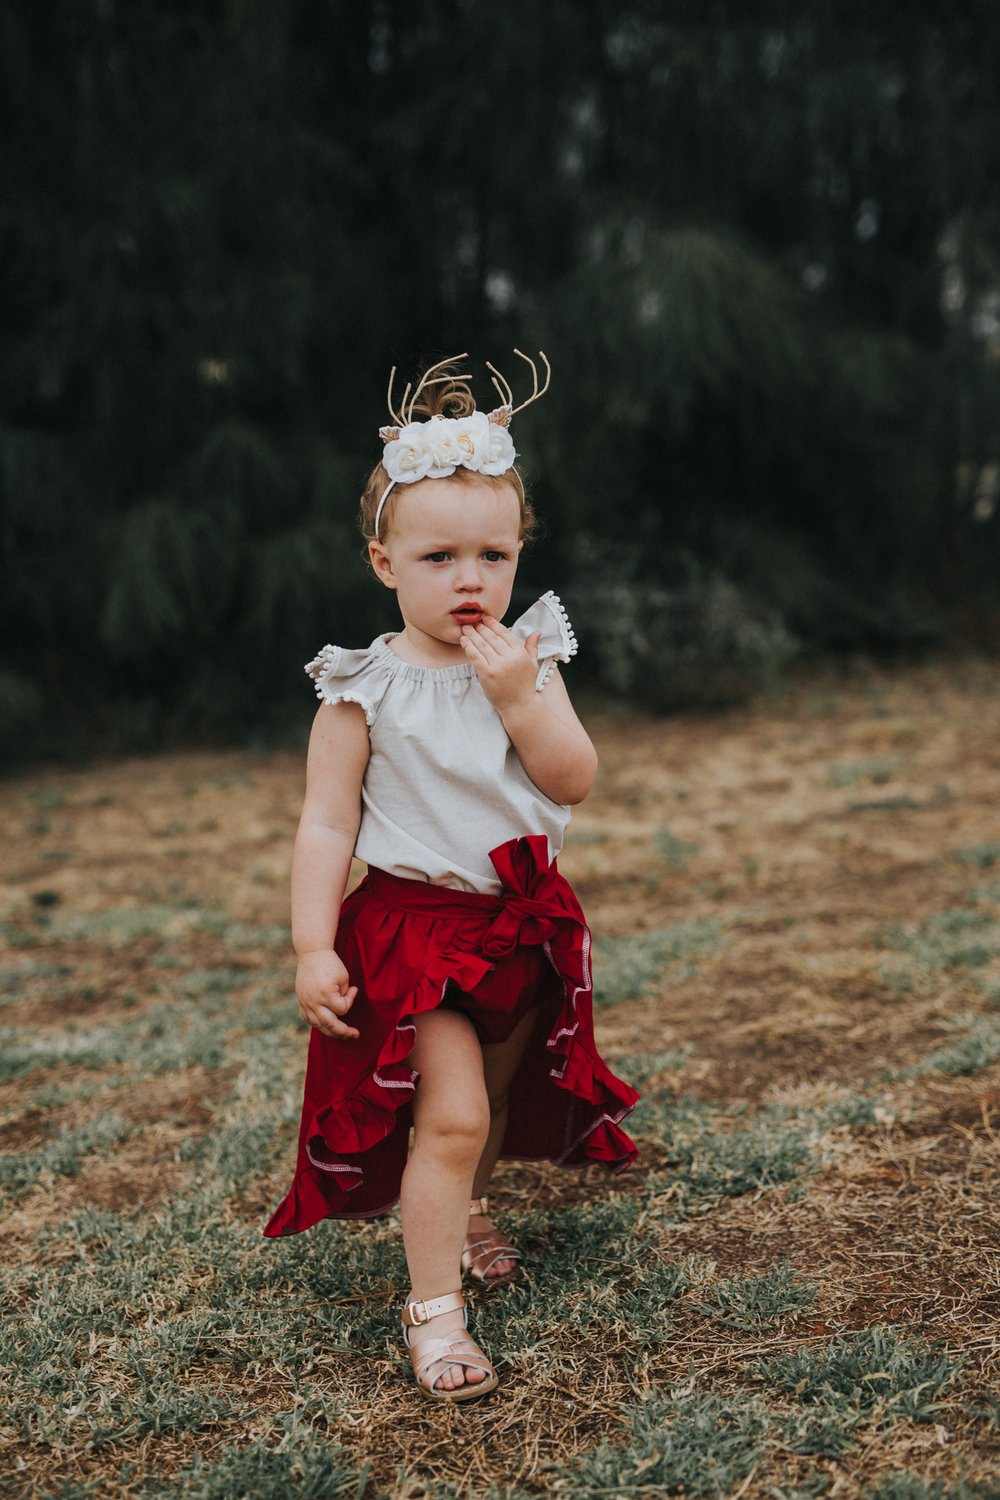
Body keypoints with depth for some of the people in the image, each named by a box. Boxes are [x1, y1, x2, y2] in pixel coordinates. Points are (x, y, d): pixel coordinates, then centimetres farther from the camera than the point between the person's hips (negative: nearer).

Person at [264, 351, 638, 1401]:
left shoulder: (528, 660, -2)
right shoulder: (365, 689, -13)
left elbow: (576, 781, -9)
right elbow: (326, 824, -11)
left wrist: (519, 696, -22)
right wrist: (313, 947, -17)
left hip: (523, 919, 5)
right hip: (414, 926, -5)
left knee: (498, 1089, 22)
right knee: (450, 1111, -12)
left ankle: (466, 1213, 50)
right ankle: (433, 1308, 1)